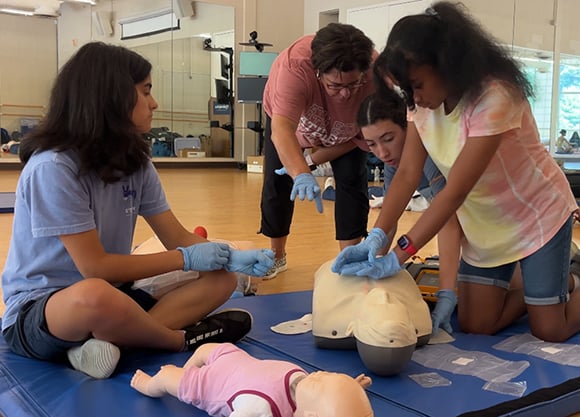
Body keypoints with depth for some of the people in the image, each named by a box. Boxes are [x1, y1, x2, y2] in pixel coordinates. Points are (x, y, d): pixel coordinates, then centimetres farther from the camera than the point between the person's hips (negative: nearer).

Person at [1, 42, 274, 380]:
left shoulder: (135, 161, 2)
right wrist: (185, 259, -15)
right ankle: (182, 340, -12)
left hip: (111, 293, 8)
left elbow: (176, 236, 3)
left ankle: (108, 342, -23)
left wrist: (231, 257, -15)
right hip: (35, 311, -7)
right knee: (95, 295, -43)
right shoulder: (53, 167, -21)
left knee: (221, 278, -6)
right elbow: (95, 266, -21)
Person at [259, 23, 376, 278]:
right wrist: (302, 175, -71)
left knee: (352, 180, -15)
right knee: (276, 183, -3)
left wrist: (312, 162, -27)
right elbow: (281, 130, -55)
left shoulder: (375, 75, -38)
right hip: (287, 119, -1)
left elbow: (361, 136, -24)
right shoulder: (295, 66, -45)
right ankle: (276, 256, 18)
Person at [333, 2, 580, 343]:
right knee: (476, 326, 4)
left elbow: (455, 192, -35)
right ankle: (535, 285, 29)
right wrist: (377, 237, -30)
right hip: (485, 223, 6)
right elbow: (408, 174, -16)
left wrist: (398, 257, -37)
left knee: (549, 330, 0)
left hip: (538, 215, -5)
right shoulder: (424, 102, -11)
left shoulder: (493, 97, -32)